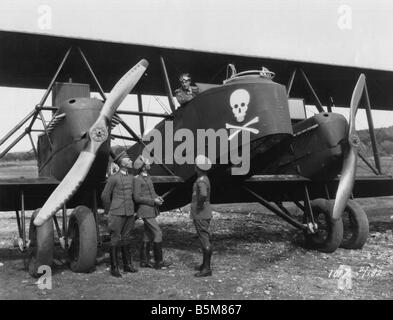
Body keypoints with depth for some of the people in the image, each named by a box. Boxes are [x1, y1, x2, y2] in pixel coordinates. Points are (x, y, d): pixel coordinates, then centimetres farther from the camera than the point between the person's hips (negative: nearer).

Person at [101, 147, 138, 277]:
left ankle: (127, 264, 22)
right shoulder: (113, 178, -9)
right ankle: (114, 268, 6)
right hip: (117, 214, -5)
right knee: (115, 240, -1)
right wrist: (109, 211, 7)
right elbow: (105, 196, -2)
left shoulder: (131, 177, 9)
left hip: (129, 214, 6)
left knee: (126, 239, 13)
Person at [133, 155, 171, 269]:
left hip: (152, 210, 9)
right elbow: (137, 198, -16)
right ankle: (159, 262, -1)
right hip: (146, 211, -9)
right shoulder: (137, 179, -13)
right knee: (157, 233, -9)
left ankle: (144, 261, 20)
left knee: (148, 236, 12)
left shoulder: (148, 177, 13)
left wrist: (158, 198, 3)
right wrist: (153, 201, -17)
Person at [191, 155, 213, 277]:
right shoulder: (204, 179, 11)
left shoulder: (201, 181, -20)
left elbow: (203, 195, -38)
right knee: (204, 240, 17)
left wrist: (199, 205, -23)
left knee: (205, 240, -4)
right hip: (203, 215, 10)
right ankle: (205, 265, 29)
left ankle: (207, 269, 2)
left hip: (201, 215, -10)